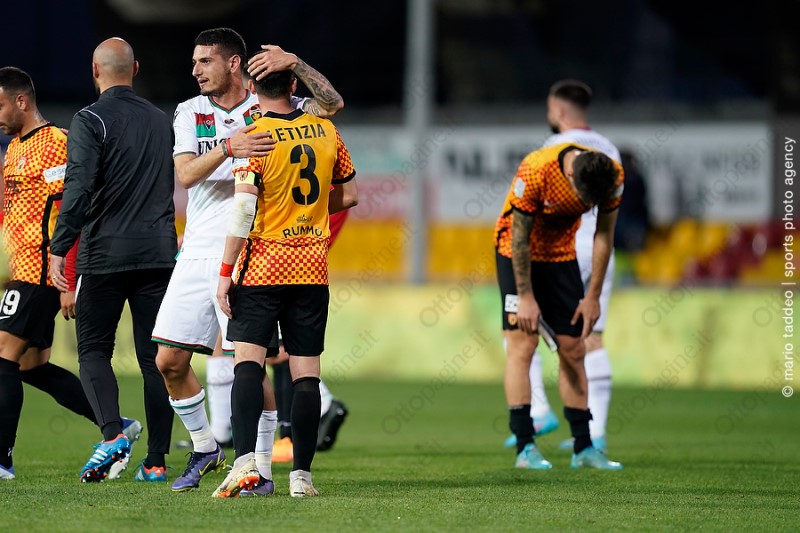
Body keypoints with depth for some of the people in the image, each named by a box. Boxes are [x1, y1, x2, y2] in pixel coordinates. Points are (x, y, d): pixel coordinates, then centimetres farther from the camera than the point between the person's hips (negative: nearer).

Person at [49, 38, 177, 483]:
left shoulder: (91, 120, -7)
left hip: (106, 254, -4)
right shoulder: (162, 121, 12)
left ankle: (113, 434, -18)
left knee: (94, 349, 4)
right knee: (155, 356, 6)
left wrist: (59, 249, -15)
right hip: (158, 251, 4)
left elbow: (79, 188, -16)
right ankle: (156, 459, 3)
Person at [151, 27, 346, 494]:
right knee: (170, 360, 2)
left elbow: (332, 104, -9)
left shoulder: (268, 108, 2)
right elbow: (186, 174, -8)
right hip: (197, 254, 4)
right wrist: (227, 147, -25)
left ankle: (263, 468, 1)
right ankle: (204, 445, 22)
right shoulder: (190, 113, 9)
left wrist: (296, 64, -21)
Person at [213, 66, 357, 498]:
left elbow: (242, 210, -14)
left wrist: (225, 272, -10)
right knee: (306, 372, 5)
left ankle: (245, 459, -23)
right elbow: (348, 196, 17)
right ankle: (302, 474, 4)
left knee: (248, 361, -7)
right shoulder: (326, 132, 7)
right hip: (312, 267, 4)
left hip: (263, 267, -4)